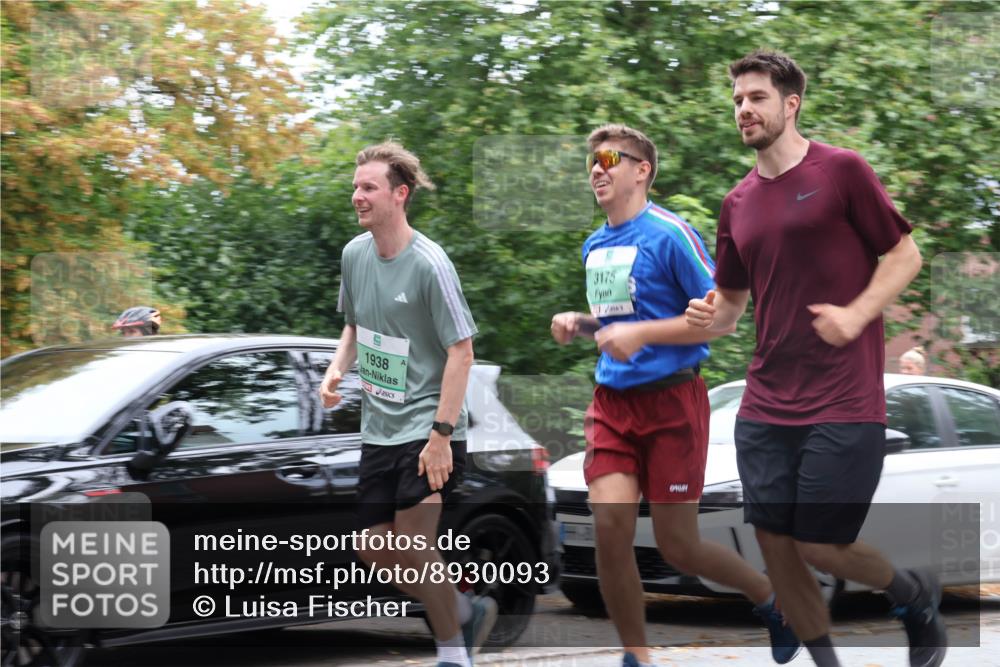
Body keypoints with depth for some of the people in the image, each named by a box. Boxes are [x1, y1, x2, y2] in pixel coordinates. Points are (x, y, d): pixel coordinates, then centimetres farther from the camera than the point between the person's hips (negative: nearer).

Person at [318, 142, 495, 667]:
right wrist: (337, 367, -1)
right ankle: (468, 613, 28)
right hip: (379, 428, 7)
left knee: (413, 546, -11)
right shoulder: (355, 254, 3)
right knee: (375, 552, 8)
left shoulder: (428, 264, -17)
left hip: (427, 427, -7)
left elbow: (461, 351, -17)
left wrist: (441, 434, -22)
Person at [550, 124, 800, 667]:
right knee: (609, 525, -11)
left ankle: (771, 597, 27)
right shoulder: (594, 246, 12)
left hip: (671, 401, -6)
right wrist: (578, 324, 6)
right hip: (612, 400, 6)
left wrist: (641, 333, -22)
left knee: (677, 546, -1)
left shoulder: (669, 234, -11)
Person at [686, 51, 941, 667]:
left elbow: (905, 254, -1)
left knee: (819, 545, -5)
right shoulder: (738, 203, 12)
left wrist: (856, 314, -16)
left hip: (844, 404, -5)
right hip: (766, 405, 6)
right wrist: (710, 315, -3)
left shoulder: (842, 170, -4)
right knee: (776, 547, 2)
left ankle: (918, 596, 24)